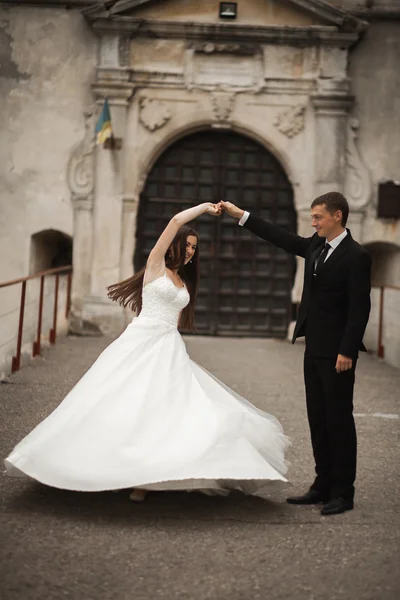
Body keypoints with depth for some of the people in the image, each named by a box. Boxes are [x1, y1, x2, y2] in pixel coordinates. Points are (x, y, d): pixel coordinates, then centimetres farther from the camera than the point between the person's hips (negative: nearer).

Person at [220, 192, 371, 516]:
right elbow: (282, 238, 18)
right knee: (318, 419, 11)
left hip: (336, 353, -8)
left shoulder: (356, 256, -13)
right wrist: (240, 214, 16)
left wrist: (347, 352, -20)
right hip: (314, 349, 8)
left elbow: (359, 308, -16)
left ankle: (343, 492, 6)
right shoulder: (316, 246, 10)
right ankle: (323, 486, 19)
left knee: (339, 419, -2)